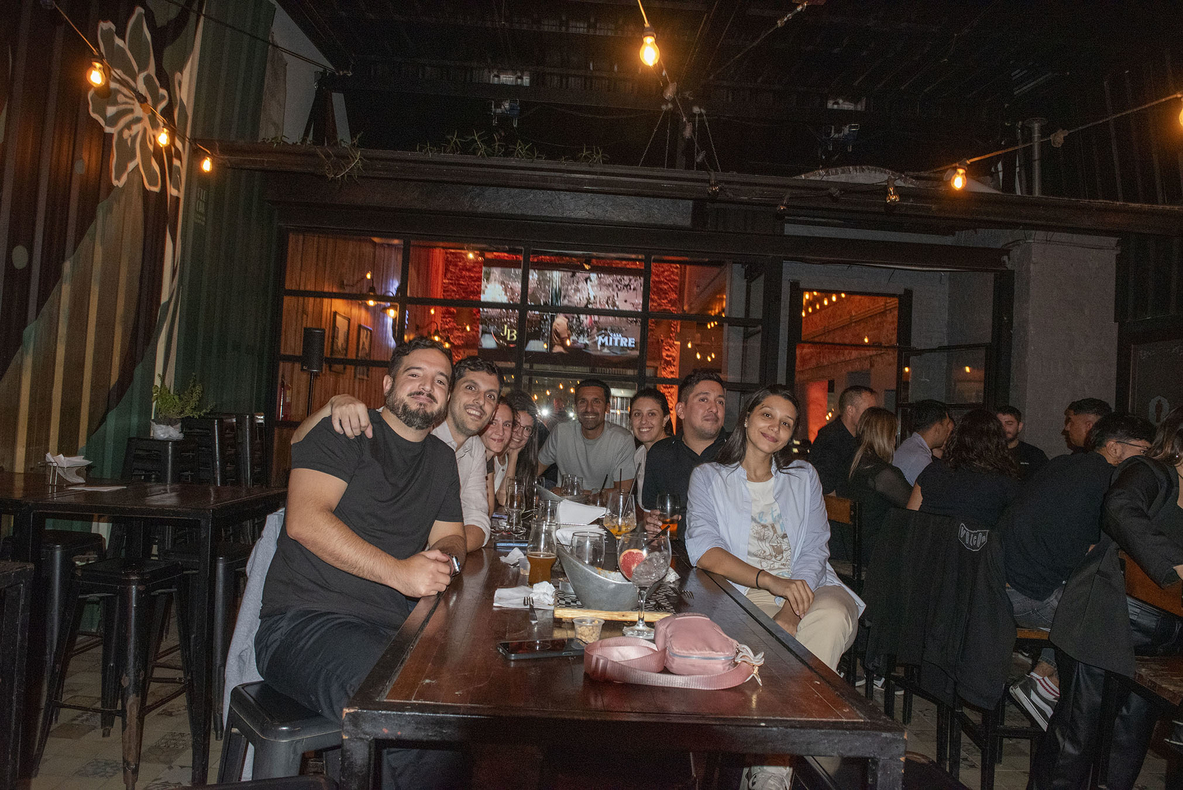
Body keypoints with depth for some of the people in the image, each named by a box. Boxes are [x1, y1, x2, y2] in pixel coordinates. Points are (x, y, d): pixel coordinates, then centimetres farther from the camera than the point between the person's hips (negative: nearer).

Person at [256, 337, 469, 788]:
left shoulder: (442, 459, 20)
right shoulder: (344, 434, 0)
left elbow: (450, 536, 22)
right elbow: (305, 520, -13)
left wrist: (444, 558, -5)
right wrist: (399, 572, -21)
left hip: (394, 627, 7)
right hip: (306, 621, -6)